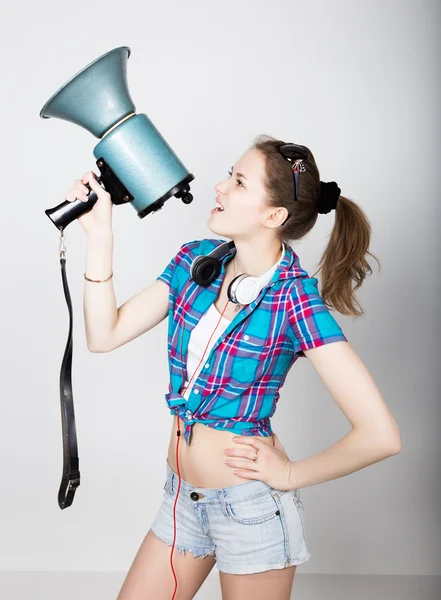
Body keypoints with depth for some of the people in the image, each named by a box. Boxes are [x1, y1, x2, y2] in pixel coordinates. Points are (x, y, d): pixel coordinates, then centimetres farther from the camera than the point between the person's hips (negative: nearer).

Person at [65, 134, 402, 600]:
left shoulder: (294, 300, -20)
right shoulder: (195, 260, -2)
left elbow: (380, 436, -24)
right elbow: (104, 335, -5)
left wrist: (290, 475, -12)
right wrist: (100, 234, -11)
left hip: (250, 506, -5)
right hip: (182, 494, 6)